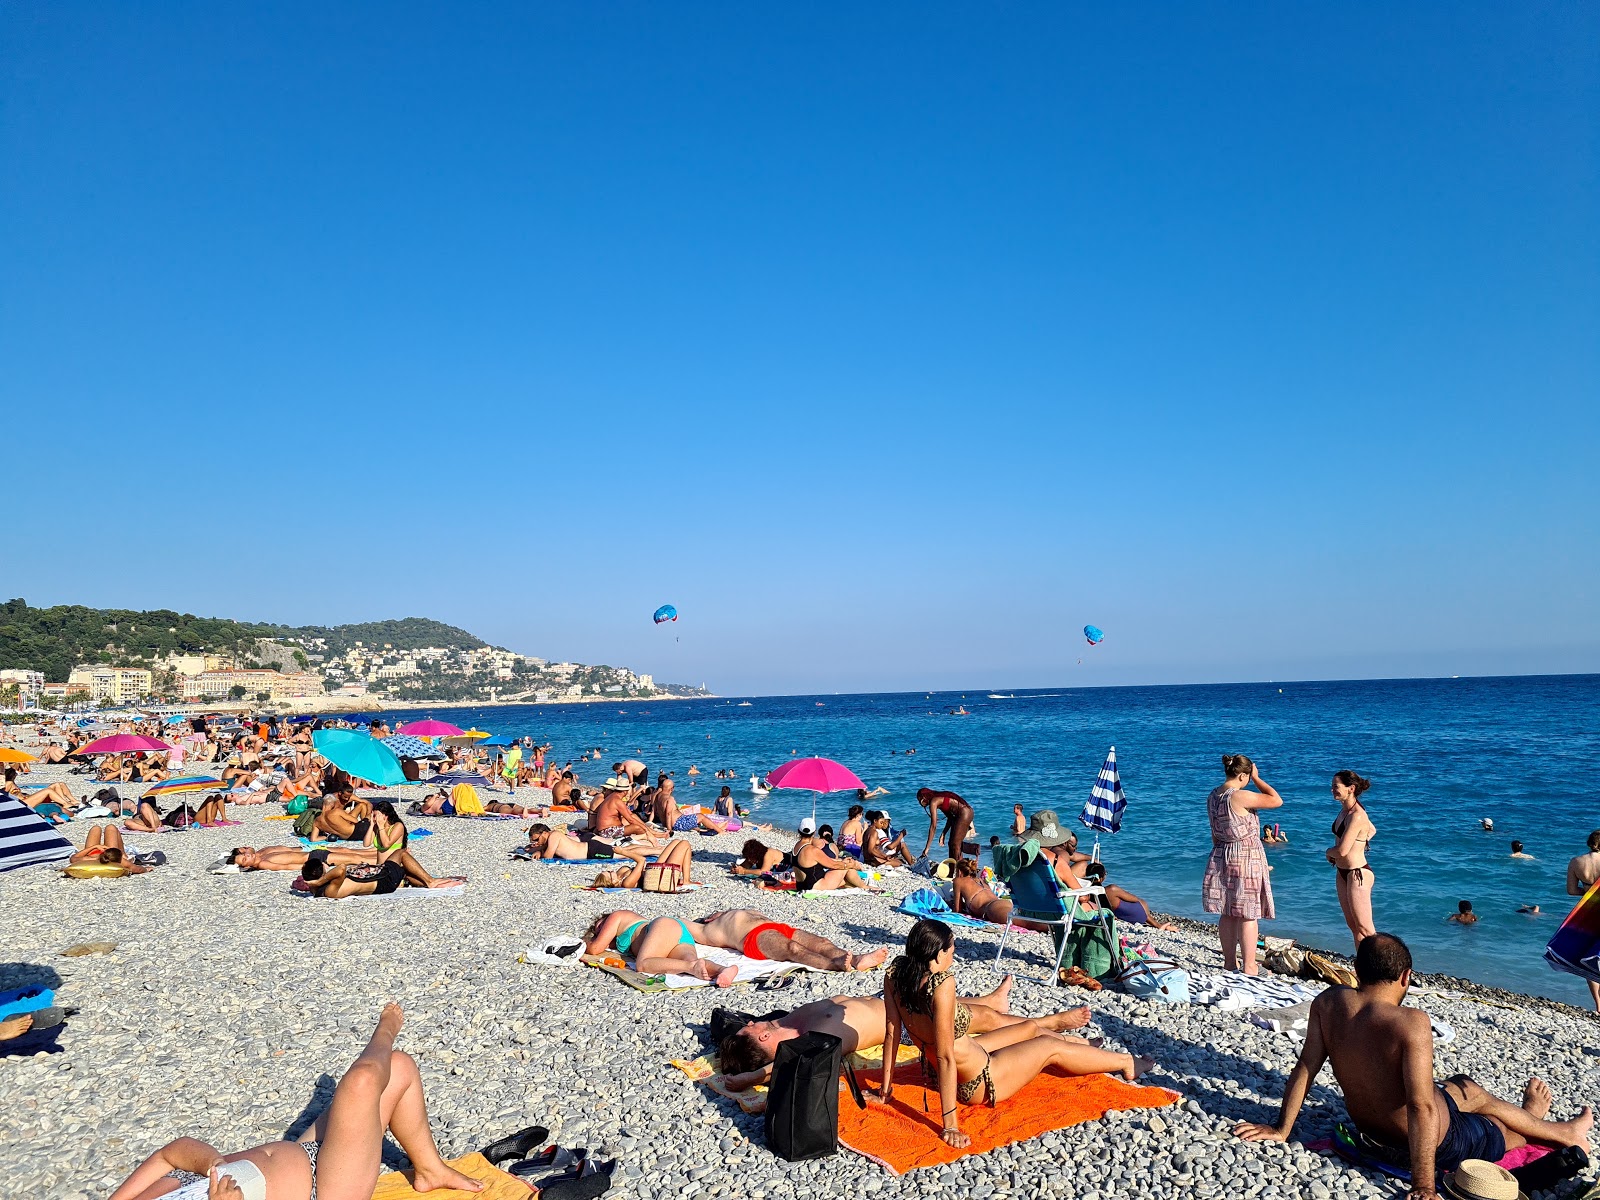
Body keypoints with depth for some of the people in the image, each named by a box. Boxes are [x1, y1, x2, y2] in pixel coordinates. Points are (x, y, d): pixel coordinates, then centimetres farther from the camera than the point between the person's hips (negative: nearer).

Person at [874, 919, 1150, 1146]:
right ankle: (1126, 1063, 38)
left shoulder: (895, 972, -15)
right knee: (1052, 1047, 15)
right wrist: (950, 1125, -29)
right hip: (977, 1083, -8)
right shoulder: (941, 984, -36)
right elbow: (945, 1056, -34)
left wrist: (886, 1086, 2)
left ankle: (1086, 1044, 56)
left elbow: (892, 1032, -7)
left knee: (1030, 1030, 26)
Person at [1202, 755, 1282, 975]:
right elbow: (1276, 800, -14)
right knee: (1248, 915, 1)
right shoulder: (1240, 796, -20)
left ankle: (1230, 962, 22)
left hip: (1222, 858, 8)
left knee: (1228, 913, 13)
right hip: (1246, 858, -8)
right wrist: (1257, 778, -5)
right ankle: (1249, 967, 6)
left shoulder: (1212, 797, 5)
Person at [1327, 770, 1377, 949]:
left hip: (1357, 874, -10)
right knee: (1352, 925, 14)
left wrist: (1329, 851, -3)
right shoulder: (1345, 809, 5)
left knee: (1364, 927, -5)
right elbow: (1372, 830, 24)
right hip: (1342, 873, 10)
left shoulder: (1356, 816, -22)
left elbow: (1342, 851, -24)